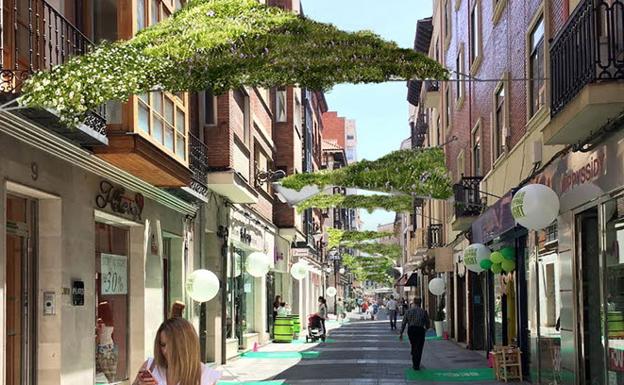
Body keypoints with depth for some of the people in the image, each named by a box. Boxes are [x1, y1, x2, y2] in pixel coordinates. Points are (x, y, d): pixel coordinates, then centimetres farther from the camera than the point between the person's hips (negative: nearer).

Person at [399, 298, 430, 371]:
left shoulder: (408, 311, 3)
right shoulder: (423, 311, -2)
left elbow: (403, 323, 0)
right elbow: (427, 323, 4)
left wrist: (401, 333, 3)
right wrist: (426, 329, 26)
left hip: (411, 330, 3)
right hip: (420, 330, -3)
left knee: (413, 346, 21)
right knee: (419, 348, 3)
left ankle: (414, 364, 26)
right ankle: (416, 365, -2)